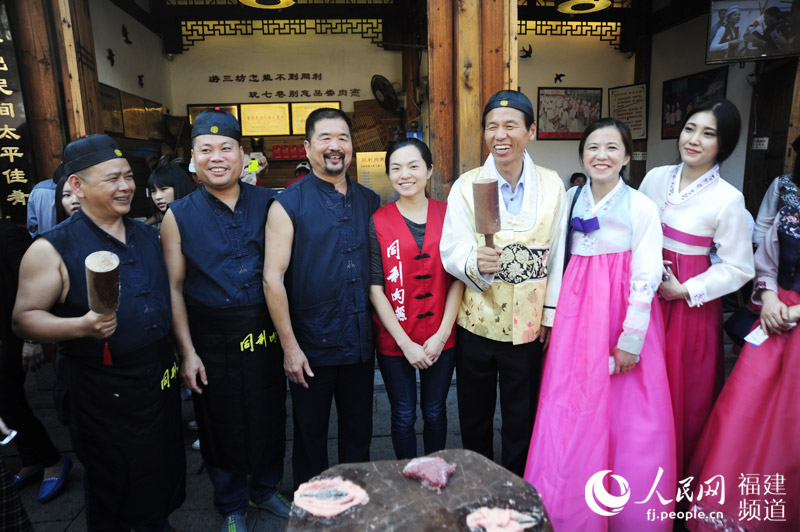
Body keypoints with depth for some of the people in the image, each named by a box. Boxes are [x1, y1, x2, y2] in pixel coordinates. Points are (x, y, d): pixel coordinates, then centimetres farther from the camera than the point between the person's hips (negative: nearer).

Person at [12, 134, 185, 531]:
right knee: (112, 494, 13)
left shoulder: (148, 237, 6)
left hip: (161, 376, 6)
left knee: (164, 472, 21)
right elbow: (24, 319, -12)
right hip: (104, 391, -5)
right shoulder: (53, 249, -12)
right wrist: (81, 326, -29)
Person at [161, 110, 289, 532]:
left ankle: (264, 489, 42)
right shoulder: (179, 216, -3)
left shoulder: (267, 204, 0)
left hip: (265, 333, 2)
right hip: (212, 339, -1)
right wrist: (187, 351, -6)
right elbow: (175, 287, -2)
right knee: (222, 425, 13)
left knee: (270, 416, 15)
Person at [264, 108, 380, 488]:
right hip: (312, 347, -4)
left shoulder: (369, 202, 6)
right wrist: (289, 346, -13)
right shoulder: (288, 205, -8)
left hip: (361, 343, 4)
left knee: (359, 432, 19)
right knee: (310, 435, 14)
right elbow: (273, 278, -11)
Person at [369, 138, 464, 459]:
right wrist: (405, 342, -12)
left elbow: (458, 278, -1)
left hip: (441, 339, 2)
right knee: (403, 416, 13)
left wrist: (442, 333, -9)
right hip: (394, 340, -1)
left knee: (435, 412, 17)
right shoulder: (378, 222, -6)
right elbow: (375, 288, -8)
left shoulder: (448, 215, -1)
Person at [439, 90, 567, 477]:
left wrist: (550, 315, 4)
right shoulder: (465, 186, -5)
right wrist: (476, 263, -33)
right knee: (473, 419, 16)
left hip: (529, 325, 1)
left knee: (522, 422, 14)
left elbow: (557, 254, 4)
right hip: (476, 323, 0)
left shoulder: (552, 185, -1)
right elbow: (451, 252, -11)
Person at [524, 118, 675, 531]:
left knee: (628, 418, 4)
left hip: (621, 310, -2)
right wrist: (553, 313, 3)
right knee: (571, 413, 5)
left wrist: (631, 339, -12)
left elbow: (646, 278, -8)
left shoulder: (640, 207, -4)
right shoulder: (570, 200, 6)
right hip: (576, 310, 3)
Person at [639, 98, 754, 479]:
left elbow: (738, 268, -8)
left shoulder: (728, 199, -11)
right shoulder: (656, 177, 1)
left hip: (689, 301, -3)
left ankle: (679, 472, 32)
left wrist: (686, 290, -13)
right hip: (645, 291, 4)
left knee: (682, 386, 10)